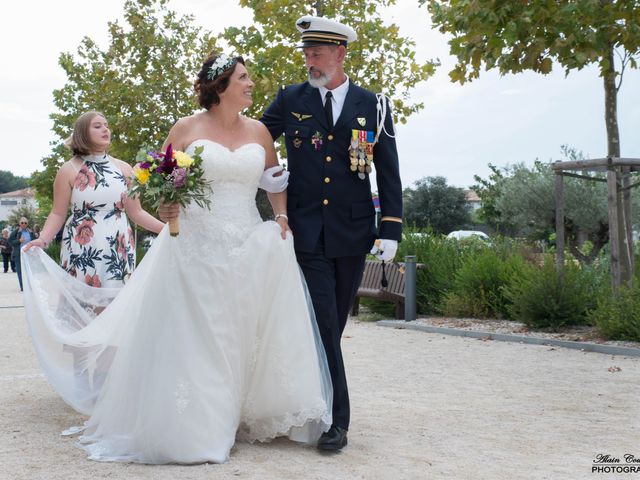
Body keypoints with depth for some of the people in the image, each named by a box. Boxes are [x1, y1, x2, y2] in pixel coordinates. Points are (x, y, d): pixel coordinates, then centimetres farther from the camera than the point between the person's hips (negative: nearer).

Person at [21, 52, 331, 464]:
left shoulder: (259, 131, 10)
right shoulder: (186, 129, 2)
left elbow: (276, 182, 16)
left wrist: (281, 216, 0)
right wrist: (165, 205, -13)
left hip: (248, 251, 3)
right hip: (194, 249, -3)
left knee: (244, 337, 5)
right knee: (193, 339, -1)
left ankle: (246, 418, 18)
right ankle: (192, 428, 8)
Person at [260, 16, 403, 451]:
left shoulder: (372, 105, 3)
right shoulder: (291, 100, 5)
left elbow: (389, 174, 3)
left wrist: (390, 231, -4)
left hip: (353, 233, 1)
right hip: (307, 232, -1)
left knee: (334, 324, 8)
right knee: (322, 323, -6)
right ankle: (336, 418, -2)